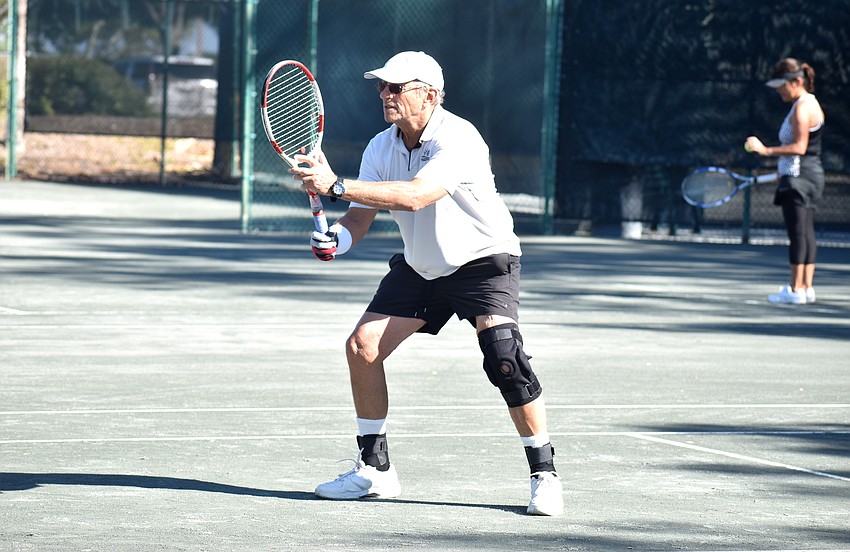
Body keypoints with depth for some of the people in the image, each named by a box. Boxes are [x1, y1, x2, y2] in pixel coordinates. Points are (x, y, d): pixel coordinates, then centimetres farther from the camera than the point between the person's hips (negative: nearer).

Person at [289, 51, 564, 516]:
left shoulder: (458, 139, -28)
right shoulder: (380, 148, -6)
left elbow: (414, 196, -42)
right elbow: (360, 216, -4)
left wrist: (336, 185, -45)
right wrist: (335, 239, -28)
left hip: (483, 263, -7)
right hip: (420, 266, 7)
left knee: (504, 359, -25)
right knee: (362, 345, -5)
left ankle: (544, 475, -11)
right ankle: (375, 469, 10)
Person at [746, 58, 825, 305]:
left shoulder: (802, 108, -15)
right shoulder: (809, 104, 16)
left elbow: (799, 147, -22)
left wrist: (765, 150, -23)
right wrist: (783, 167, 25)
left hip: (799, 179, -10)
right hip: (810, 177, 10)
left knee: (797, 231, -8)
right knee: (806, 232, 9)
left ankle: (796, 289, -8)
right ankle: (807, 287, 10)